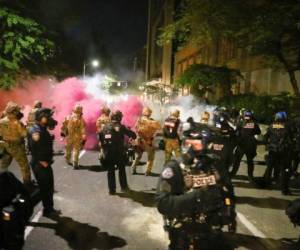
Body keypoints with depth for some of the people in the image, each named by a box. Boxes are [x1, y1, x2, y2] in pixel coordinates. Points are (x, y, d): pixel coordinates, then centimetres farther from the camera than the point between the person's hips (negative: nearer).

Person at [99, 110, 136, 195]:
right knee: (121, 169, 18)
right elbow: (133, 135, -9)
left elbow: (100, 137, 5)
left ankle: (111, 189, 12)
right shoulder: (121, 127, -8)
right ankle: (124, 186, 26)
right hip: (119, 152, -2)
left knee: (110, 171, 11)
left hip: (108, 153, 2)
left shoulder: (105, 127, 3)